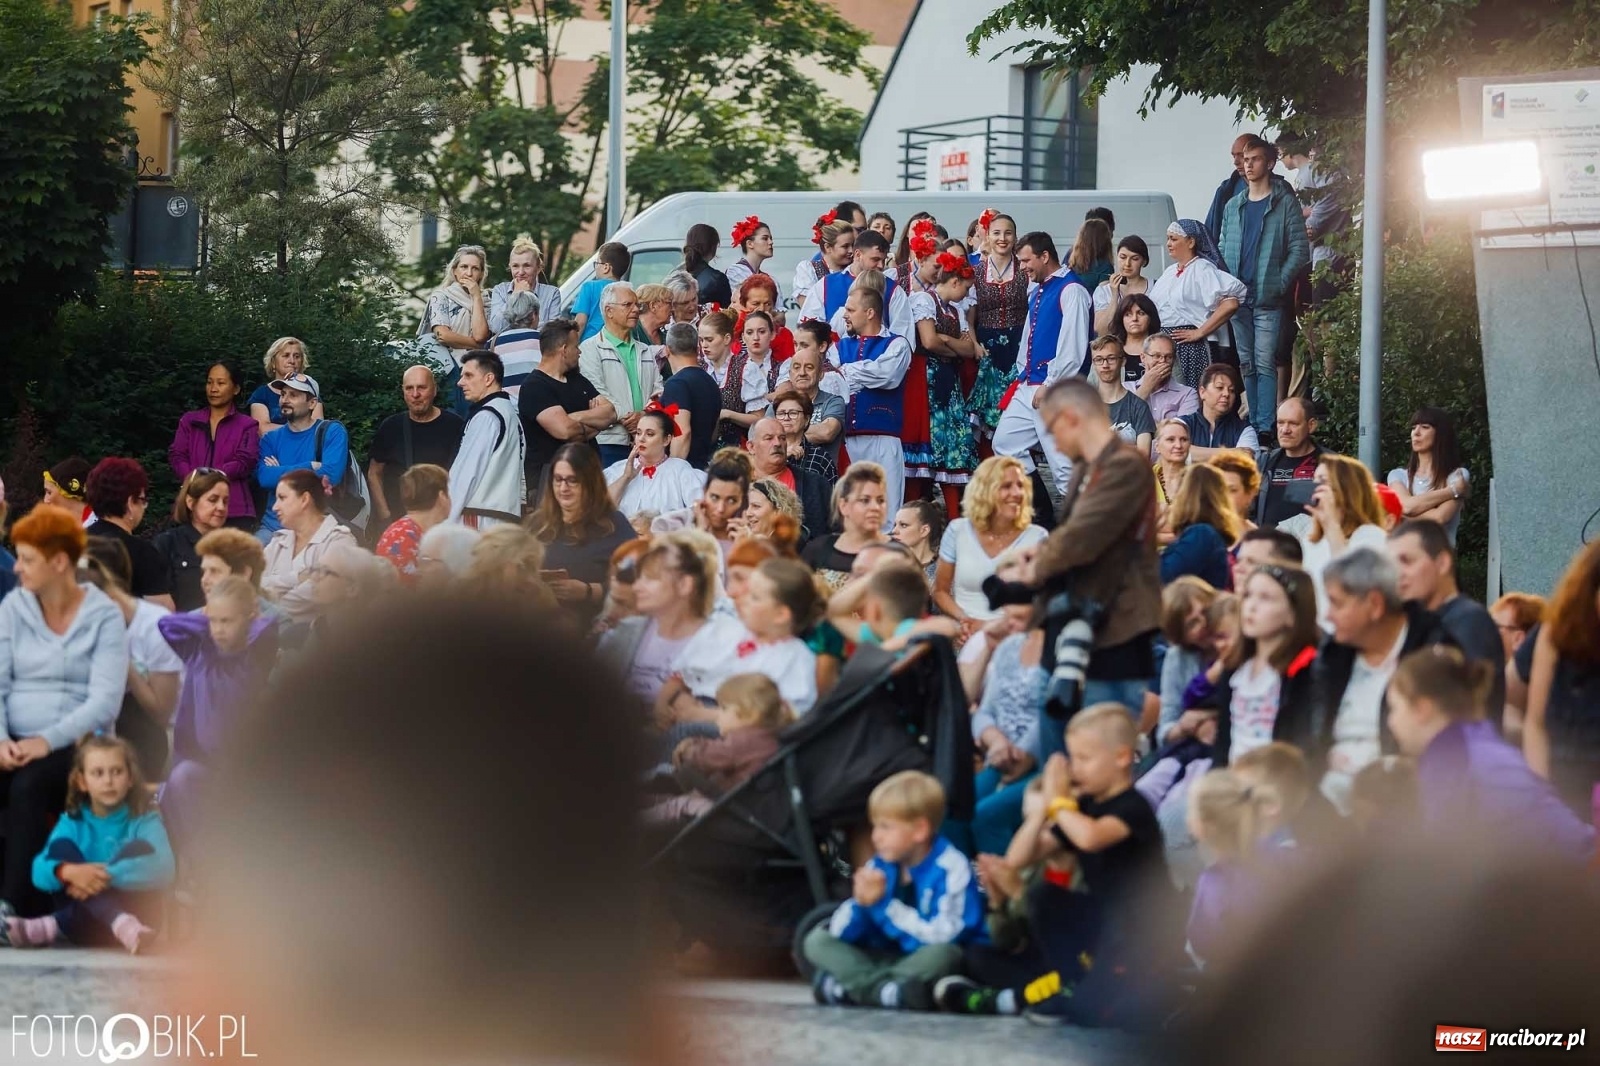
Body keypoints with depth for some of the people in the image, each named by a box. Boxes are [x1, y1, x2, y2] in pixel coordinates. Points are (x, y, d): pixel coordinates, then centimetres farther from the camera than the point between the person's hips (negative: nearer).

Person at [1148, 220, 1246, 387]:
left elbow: (1230, 304, -17)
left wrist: (1200, 332, -15)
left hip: (1191, 347, -8)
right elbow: (1154, 308, 27)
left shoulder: (1203, 270, -6)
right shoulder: (1169, 272, 19)